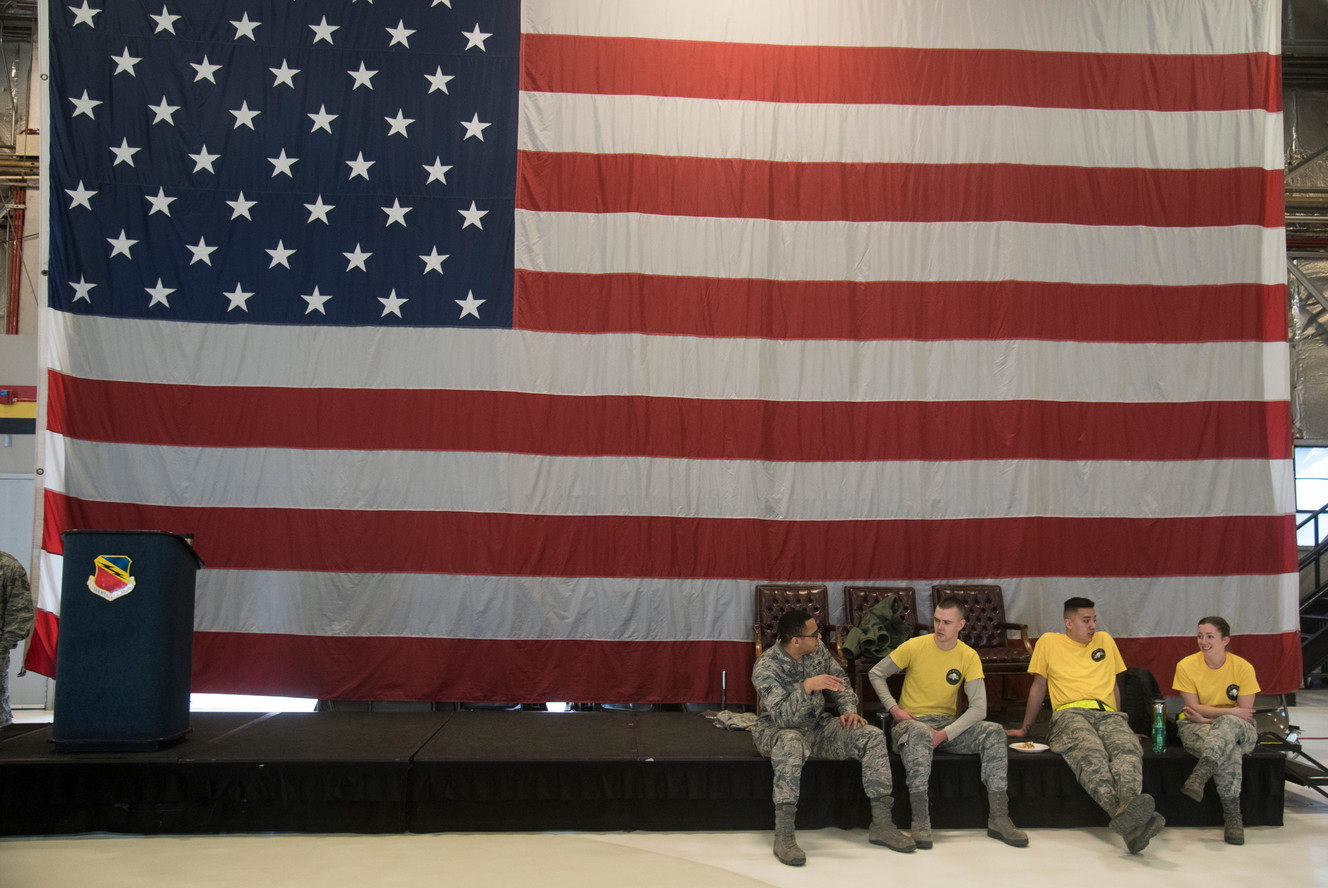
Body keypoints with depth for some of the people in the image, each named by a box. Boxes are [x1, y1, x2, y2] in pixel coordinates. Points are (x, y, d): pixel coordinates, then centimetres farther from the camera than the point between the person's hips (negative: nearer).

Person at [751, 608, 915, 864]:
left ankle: (881, 824, -9)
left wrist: (849, 710, -7)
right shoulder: (765, 667, -23)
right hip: (777, 729, -6)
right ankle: (783, 836, -39)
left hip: (818, 725, 6)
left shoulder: (818, 650, -2)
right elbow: (783, 717, -31)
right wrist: (807, 686, -44)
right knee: (791, 743, -43)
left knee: (873, 736, -13)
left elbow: (840, 680, 11)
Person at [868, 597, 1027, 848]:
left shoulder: (968, 657, -1)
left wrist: (945, 734, -21)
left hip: (949, 724, 3)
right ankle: (920, 820, -35)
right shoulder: (915, 646, -5)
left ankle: (998, 818, -20)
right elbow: (876, 673, 5)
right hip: (912, 722, -3)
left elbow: (979, 708, -9)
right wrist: (894, 709, -9)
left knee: (994, 732, -23)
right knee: (919, 733, -40)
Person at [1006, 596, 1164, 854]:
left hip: (1107, 714, 3)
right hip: (1070, 713, -3)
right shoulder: (1049, 642, 19)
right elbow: (1039, 686, 23)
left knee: (1129, 748, -36)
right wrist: (1025, 727, 24)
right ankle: (1127, 817, -61)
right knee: (1092, 753, -39)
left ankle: (1128, 811, -62)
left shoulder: (1105, 641, 28)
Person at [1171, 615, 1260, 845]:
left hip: (1239, 731, 0)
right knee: (1229, 749, -37)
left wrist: (1206, 718, -15)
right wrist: (1231, 711, -16)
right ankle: (1232, 815, -38)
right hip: (1196, 729, 0)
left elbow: (1245, 713, -7)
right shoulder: (1186, 666, -5)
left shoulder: (1243, 667, -4)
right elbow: (1194, 708, -8)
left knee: (1228, 725, -40)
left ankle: (1199, 776, -53)